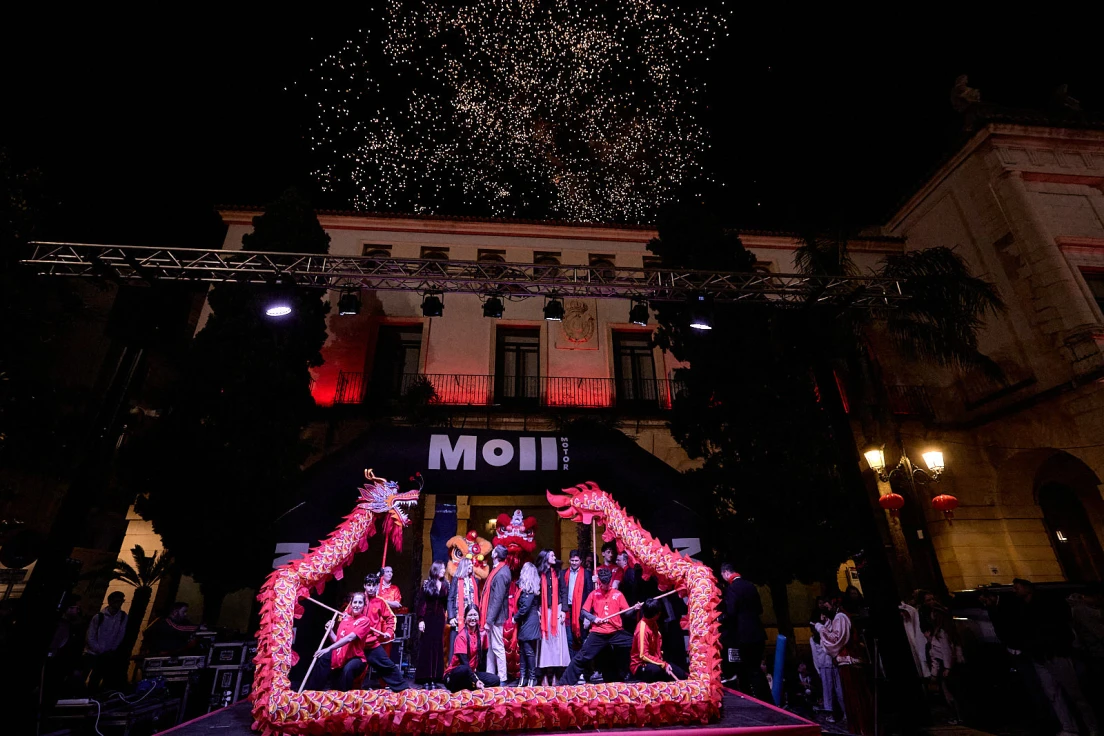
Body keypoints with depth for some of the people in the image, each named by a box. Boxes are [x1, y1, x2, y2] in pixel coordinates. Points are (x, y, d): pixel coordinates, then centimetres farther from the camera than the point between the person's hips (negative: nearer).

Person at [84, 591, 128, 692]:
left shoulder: (123, 617, -3)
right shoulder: (98, 617, -7)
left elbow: (120, 636, -2)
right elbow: (90, 638, -8)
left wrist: (111, 651, -10)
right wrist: (102, 651, -14)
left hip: (108, 656, 2)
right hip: (92, 654, -2)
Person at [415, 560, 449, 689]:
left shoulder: (445, 585, 7)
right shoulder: (426, 584, -2)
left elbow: (447, 604, 7)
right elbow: (421, 603, -4)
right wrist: (420, 620, -10)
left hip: (439, 620, 3)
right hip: (428, 619, -3)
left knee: (438, 647, 3)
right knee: (426, 646, -1)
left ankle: (435, 677, 10)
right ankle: (425, 678, 6)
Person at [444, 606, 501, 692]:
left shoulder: (481, 634, 2)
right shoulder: (462, 636, -16)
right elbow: (464, 662, -23)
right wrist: (475, 681, -31)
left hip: (471, 672, 7)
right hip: (456, 673, -7)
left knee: (495, 680, -15)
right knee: (464, 669, -40)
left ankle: (465, 687, -9)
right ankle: (456, 688, -15)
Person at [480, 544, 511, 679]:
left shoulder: (501, 574, -20)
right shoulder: (499, 570, 9)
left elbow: (498, 599, -23)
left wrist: (489, 620, -20)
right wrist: (487, 618, 16)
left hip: (495, 617, -9)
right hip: (492, 616, 9)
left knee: (497, 647, 0)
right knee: (491, 647, 16)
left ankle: (502, 678, 9)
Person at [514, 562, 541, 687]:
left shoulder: (529, 588, -15)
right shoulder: (532, 587, 10)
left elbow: (525, 607, -18)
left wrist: (515, 618, -7)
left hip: (529, 622, -9)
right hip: (525, 622, 9)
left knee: (529, 650, -2)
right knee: (522, 650, 11)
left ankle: (532, 677, 5)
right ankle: (523, 676, 16)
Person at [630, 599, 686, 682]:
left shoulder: (652, 622, 1)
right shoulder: (643, 629, -26)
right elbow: (643, 655, -28)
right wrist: (663, 664, -30)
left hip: (655, 661, 8)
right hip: (641, 666, -7)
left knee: (682, 675, 1)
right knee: (656, 670, -40)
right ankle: (641, 680, -15)